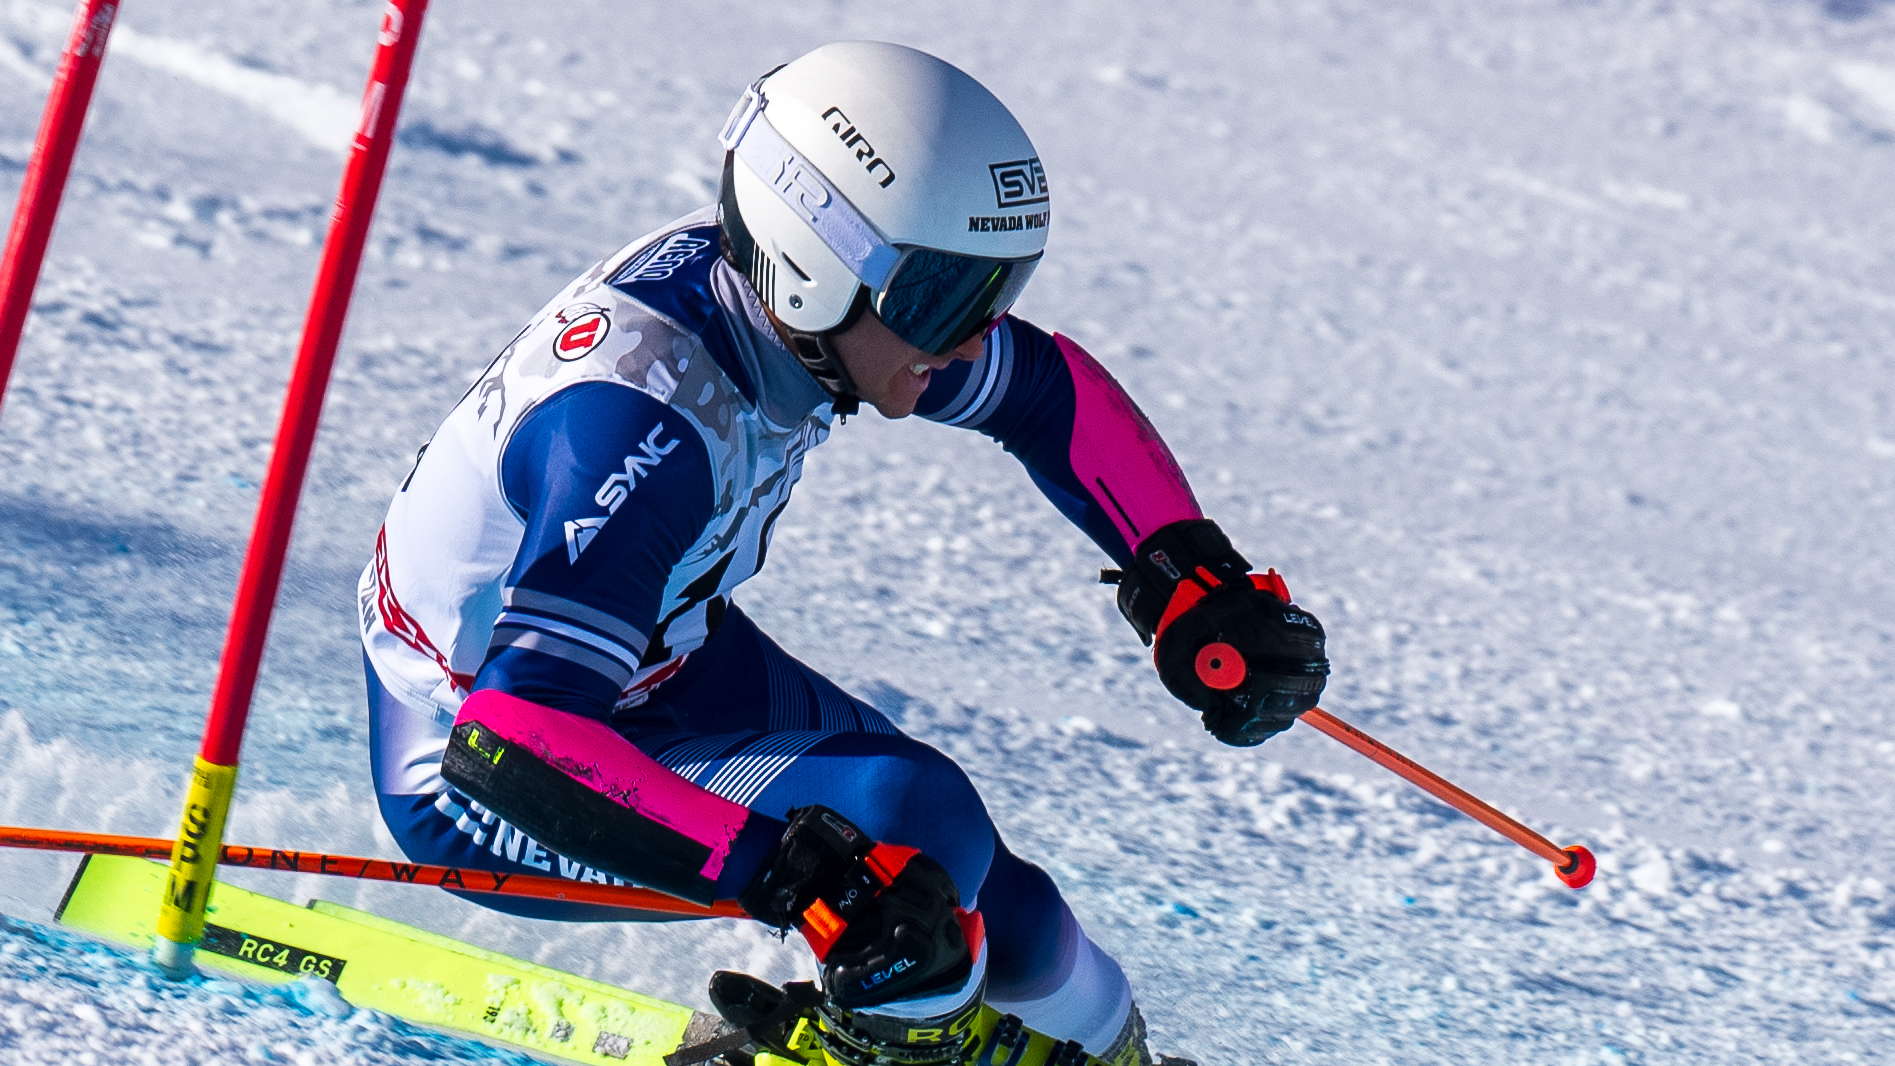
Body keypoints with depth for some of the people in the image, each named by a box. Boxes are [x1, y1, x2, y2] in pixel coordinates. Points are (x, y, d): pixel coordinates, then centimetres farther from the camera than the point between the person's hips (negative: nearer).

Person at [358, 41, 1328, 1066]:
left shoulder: (778, 295, -14)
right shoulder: (646, 422, -38)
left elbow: (1053, 392, 3)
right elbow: (513, 744, -46)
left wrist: (1194, 580, -9)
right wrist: (793, 872, -52)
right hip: (472, 779, -8)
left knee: (984, 907, 7)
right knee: (916, 826, -25)